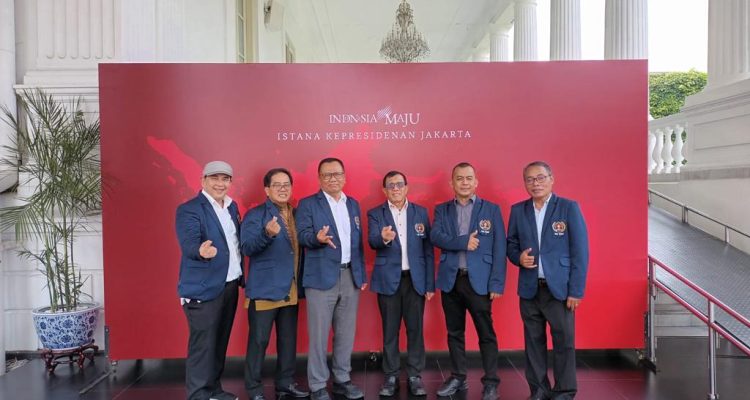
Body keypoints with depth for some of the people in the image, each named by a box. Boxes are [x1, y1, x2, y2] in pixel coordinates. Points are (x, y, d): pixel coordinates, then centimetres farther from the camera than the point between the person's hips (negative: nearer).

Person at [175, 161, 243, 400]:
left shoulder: (232, 207, 12)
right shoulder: (189, 209, -12)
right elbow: (188, 244, -25)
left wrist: (241, 276, 6)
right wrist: (201, 251, -47)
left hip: (230, 285, 7)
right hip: (204, 289, -7)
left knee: (220, 342, 17)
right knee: (202, 346, -1)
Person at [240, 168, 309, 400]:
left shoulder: (295, 215, 11)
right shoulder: (255, 215, -7)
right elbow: (247, 248, -19)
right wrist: (268, 234, -35)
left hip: (290, 289, 6)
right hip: (265, 289, -6)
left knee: (288, 339, 13)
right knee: (258, 341, 1)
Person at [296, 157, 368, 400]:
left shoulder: (353, 204, 14)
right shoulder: (308, 204, -2)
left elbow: (357, 241, 15)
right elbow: (302, 235, -12)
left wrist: (361, 274, 11)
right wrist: (318, 238, -33)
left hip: (351, 276, 5)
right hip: (322, 277, -5)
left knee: (346, 333, 13)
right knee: (319, 334, 1)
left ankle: (342, 380, 27)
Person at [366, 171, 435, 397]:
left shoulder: (421, 212, 5)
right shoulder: (375, 214, 1)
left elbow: (428, 249, 5)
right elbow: (372, 242, -15)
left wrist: (430, 284, 1)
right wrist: (384, 238, -40)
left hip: (415, 279, 1)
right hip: (388, 280, -1)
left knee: (415, 329, 6)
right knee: (390, 330, 7)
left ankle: (415, 375, 19)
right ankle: (391, 376, 20)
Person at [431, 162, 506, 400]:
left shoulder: (491, 209, 2)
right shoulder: (442, 210, 8)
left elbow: (498, 249, -2)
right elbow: (436, 237, -8)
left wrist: (497, 283, -8)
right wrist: (463, 242, -20)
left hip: (479, 280, -2)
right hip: (450, 280, 3)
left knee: (486, 333, 3)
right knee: (454, 332, 12)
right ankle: (458, 378, 26)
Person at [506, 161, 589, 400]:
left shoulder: (569, 207, -2)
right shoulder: (518, 210, 8)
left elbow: (580, 252, -5)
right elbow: (511, 244, 14)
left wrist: (576, 290, -9)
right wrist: (519, 258, -10)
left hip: (560, 288, -3)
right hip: (529, 289, 3)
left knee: (564, 341, 3)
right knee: (533, 341, 9)